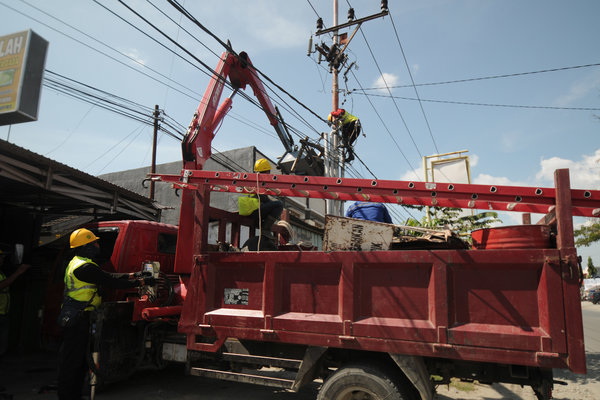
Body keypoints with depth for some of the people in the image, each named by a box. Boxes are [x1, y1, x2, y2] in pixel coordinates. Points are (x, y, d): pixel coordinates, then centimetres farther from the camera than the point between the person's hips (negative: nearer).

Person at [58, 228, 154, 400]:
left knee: (79, 355, 17)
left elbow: (108, 276, 14)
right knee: (73, 356, 0)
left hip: (74, 317, 11)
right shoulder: (85, 267, -21)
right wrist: (141, 282, -14)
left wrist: (130, 275, 10)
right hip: (77, 319, -11)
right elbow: (111, 282, -21)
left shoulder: (76, 263, 14)